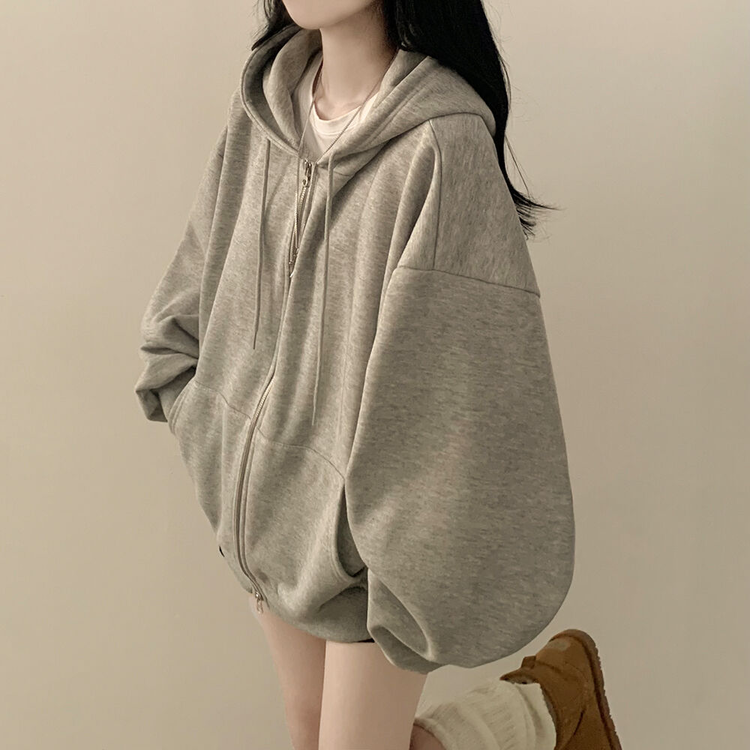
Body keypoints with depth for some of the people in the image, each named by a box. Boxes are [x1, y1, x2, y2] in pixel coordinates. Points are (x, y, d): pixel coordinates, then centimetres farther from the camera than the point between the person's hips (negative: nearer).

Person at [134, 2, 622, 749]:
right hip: (264, 502, 7)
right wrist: (206, 424, 5)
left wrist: (418, 575, -18)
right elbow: (191, 293, 12)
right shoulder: (262, 104, -1)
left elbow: (467, 379, -22)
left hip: (368, 523, -6)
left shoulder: (442, 140, -23)